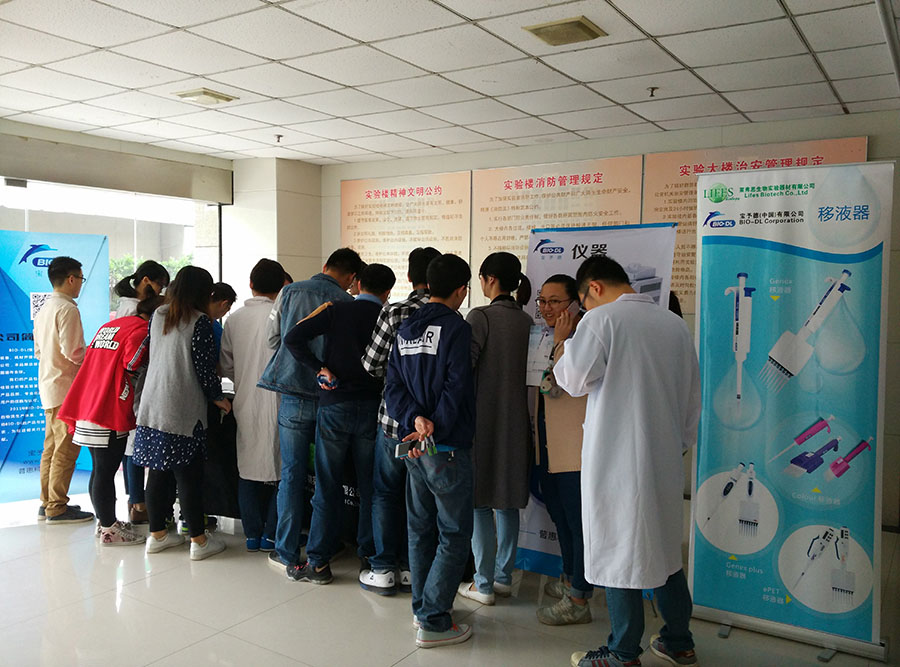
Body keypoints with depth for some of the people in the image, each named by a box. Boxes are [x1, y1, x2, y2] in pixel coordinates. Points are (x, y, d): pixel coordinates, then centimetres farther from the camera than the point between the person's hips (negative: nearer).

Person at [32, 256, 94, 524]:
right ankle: (57, 508, 0)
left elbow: (38, 351, 19)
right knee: (66, 449, -4)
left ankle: (47, 503, 22)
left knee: (52, 447, 15)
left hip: (48, 387, 10)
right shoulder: (67, 309, -14)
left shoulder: (43, 309, 16)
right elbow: (73, 352, -20)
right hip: (66, 387, -10)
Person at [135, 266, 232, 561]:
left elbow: (150, 354, 17)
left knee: (157, 472, 13)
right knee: (189, 475, 0)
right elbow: (205, 367, -11)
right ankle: (199, 540, 7)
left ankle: (157, 534, 24)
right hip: (184, 410, -6)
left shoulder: (157, 315, 9)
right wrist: (217, 396, 3)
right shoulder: (200, 321, -10)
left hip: (152, 406, 6)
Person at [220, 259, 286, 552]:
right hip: (276, 402, -4)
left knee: (247, 468, 13)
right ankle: (271, 535, 12)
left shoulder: (234, 319, 2)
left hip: (245, 404, 4)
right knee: (279, 467, 7)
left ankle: (252, 534, 19)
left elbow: (226, 366, 7)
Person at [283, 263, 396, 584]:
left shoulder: (337, 310, -2)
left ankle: (317, 562, 11)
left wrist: (319, 367, -6)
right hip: (372, 409, 1)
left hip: (334, 405, -1)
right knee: (370, 486, 12)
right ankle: (369, 554, 21)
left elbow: (293, 337, -11)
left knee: (328, 487, 5)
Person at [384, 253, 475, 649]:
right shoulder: (457, 328, -13)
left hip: (414, 446, 8)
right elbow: (455, 388, -19)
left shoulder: (406, 329, 9)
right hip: (448, 448, -7)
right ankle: (432, 622, 4)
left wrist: (415, 418, -9)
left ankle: (423, 607, 28)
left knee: (420, 528, 17)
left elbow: (393, 387, 3)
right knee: (454, 534, 2)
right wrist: (435, 428, -13)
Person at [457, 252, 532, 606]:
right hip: (516, 419, 6)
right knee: (508, 500, 14)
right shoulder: (527, 321, 5)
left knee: (479, 501, 3)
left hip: (483, 417, -6)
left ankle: (484, 584, 8)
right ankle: (504, 576, 24)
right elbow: (529, 371, 8)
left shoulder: (480, 317, -12)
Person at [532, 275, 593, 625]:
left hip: (575, 450, -9)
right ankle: (570, 579, 38)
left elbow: (552, 386, -22)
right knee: (560, 517, 21)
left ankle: (578, 599, 11)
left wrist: (561, 341, -19)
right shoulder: (546, 339, 13)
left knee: (579, 522, 1)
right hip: (548, 448, 9)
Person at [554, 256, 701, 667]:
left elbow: (573, 381, -10)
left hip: (616, 459, -7)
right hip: (665, 459, 7)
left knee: (618, 552, 5)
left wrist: (563, 340, 6)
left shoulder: (602, 320, -12)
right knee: (664, 548, 19)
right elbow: (692, 396, 14)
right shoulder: (675, 324, 8)